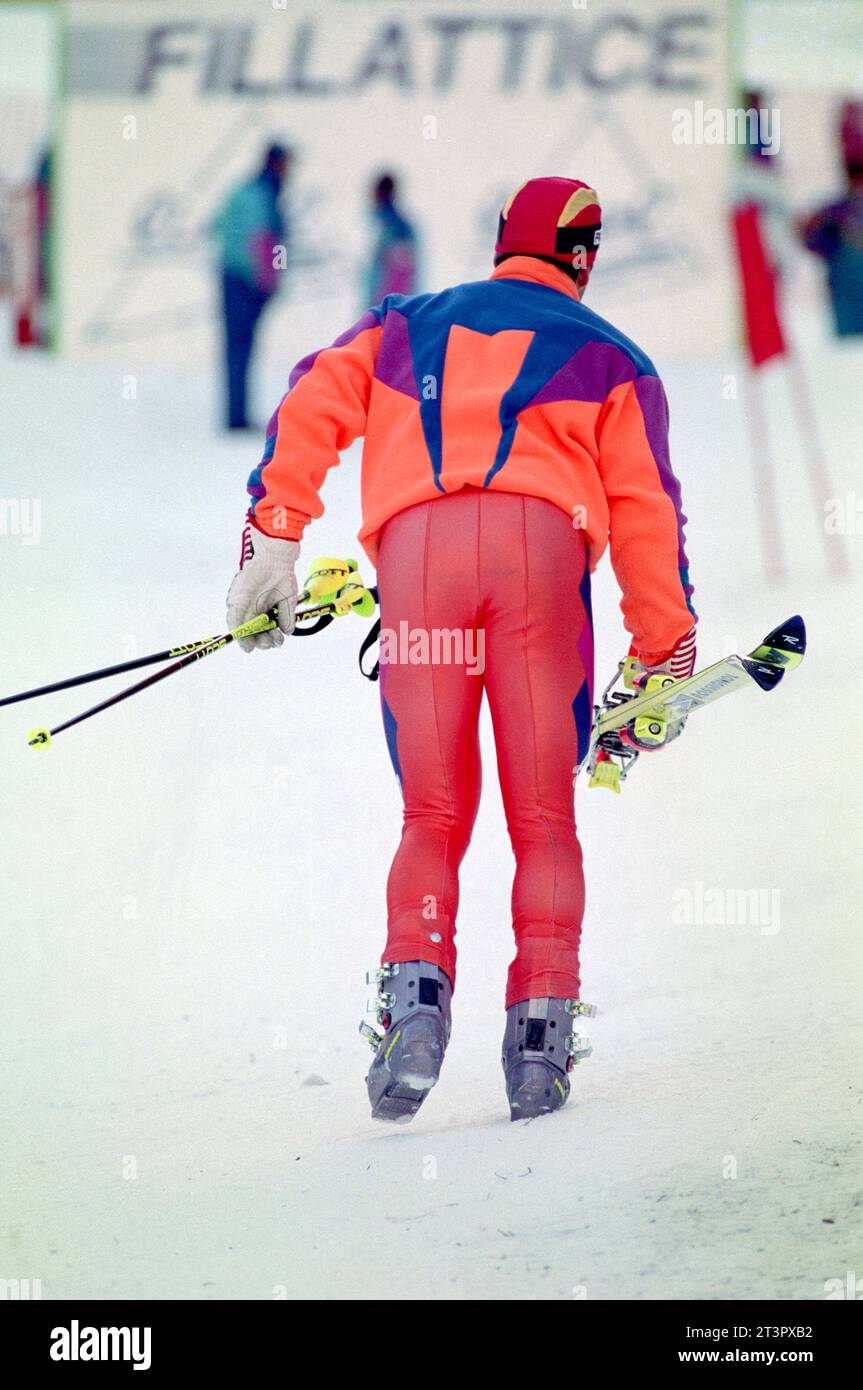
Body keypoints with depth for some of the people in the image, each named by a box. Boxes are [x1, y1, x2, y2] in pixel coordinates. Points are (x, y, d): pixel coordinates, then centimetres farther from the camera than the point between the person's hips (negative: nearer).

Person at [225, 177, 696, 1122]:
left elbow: (308, 412, 14)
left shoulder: (403, 328, 29)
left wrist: (271, 547, 11)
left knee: (432, 815, 8)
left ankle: (416, 985, -16)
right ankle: (540, 1031, -5)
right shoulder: (609, 359, 22)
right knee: (543, 818, 5)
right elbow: (645, 512, 16)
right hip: (541, 537, -1)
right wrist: (665, 656, 19)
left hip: (415, 546, 1)